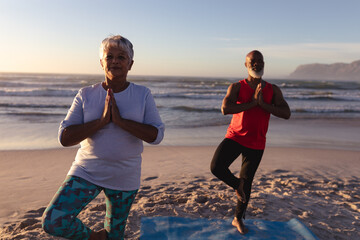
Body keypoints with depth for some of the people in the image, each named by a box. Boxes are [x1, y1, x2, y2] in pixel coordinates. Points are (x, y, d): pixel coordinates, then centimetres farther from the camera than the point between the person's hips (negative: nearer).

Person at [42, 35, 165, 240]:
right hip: (87, 172, 1)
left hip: (125, 178, 0)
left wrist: (120, 121, -23)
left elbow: (156, 135, -13)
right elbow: (65, 138, -9)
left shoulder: (143, 95, -5)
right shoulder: (86, 95, -3)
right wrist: (102, 121, -21)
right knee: (53, 222, -14)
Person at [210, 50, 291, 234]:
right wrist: (251, 103, -22)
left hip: (256, 144, 1)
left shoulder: (273, 90, 4)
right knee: (216, 167, -21)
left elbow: (286, 114, -9)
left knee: (247, 182, 9)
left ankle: (238, 219, 31)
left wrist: (262, 104, -19)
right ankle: (237, 185, 14)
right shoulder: (237, 87, -3)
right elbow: (225, 109, -20)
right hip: (235, 137, -1)